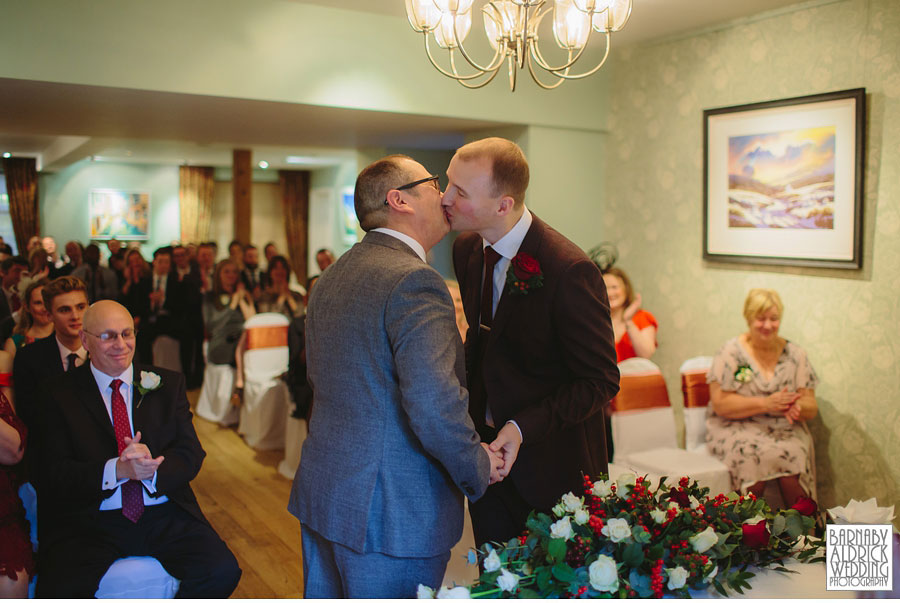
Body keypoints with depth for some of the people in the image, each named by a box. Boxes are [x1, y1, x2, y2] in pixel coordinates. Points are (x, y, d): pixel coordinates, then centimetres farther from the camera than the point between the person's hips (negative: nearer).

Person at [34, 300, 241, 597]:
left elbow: (191, 454, 3)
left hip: (165, 516, 2)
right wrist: (117, 470, -21)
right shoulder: (61, 394, 4)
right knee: (58, 591, -28)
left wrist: (150, 469, -19)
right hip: (90, 521, -1)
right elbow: (54, 472, -4)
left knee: (222, 572, -21)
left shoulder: (167, 384, 10)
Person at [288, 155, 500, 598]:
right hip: (391, 513, -9)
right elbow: (433, 403, -29)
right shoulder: (414, 281, -20)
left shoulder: (330, 277, 10)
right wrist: (478, 466, -12)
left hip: (320, 494, 9)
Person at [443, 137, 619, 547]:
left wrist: (524, 427, -26)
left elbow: (600, 381, -18)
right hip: (487, 453, 6)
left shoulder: (570, 270, -24)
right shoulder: (467, 250, -1)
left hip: (552, 466, -6)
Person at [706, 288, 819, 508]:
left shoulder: (795, 354, 9)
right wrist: (766, 403, -19)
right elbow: (720, 404, -9)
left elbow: (811, 407, 7)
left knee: (794, 456, -29)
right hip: (736, 428, -2)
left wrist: (796, 407, -18)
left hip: (784, 430, 3)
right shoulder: (731, 352, -1)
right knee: (751, 456, -33)